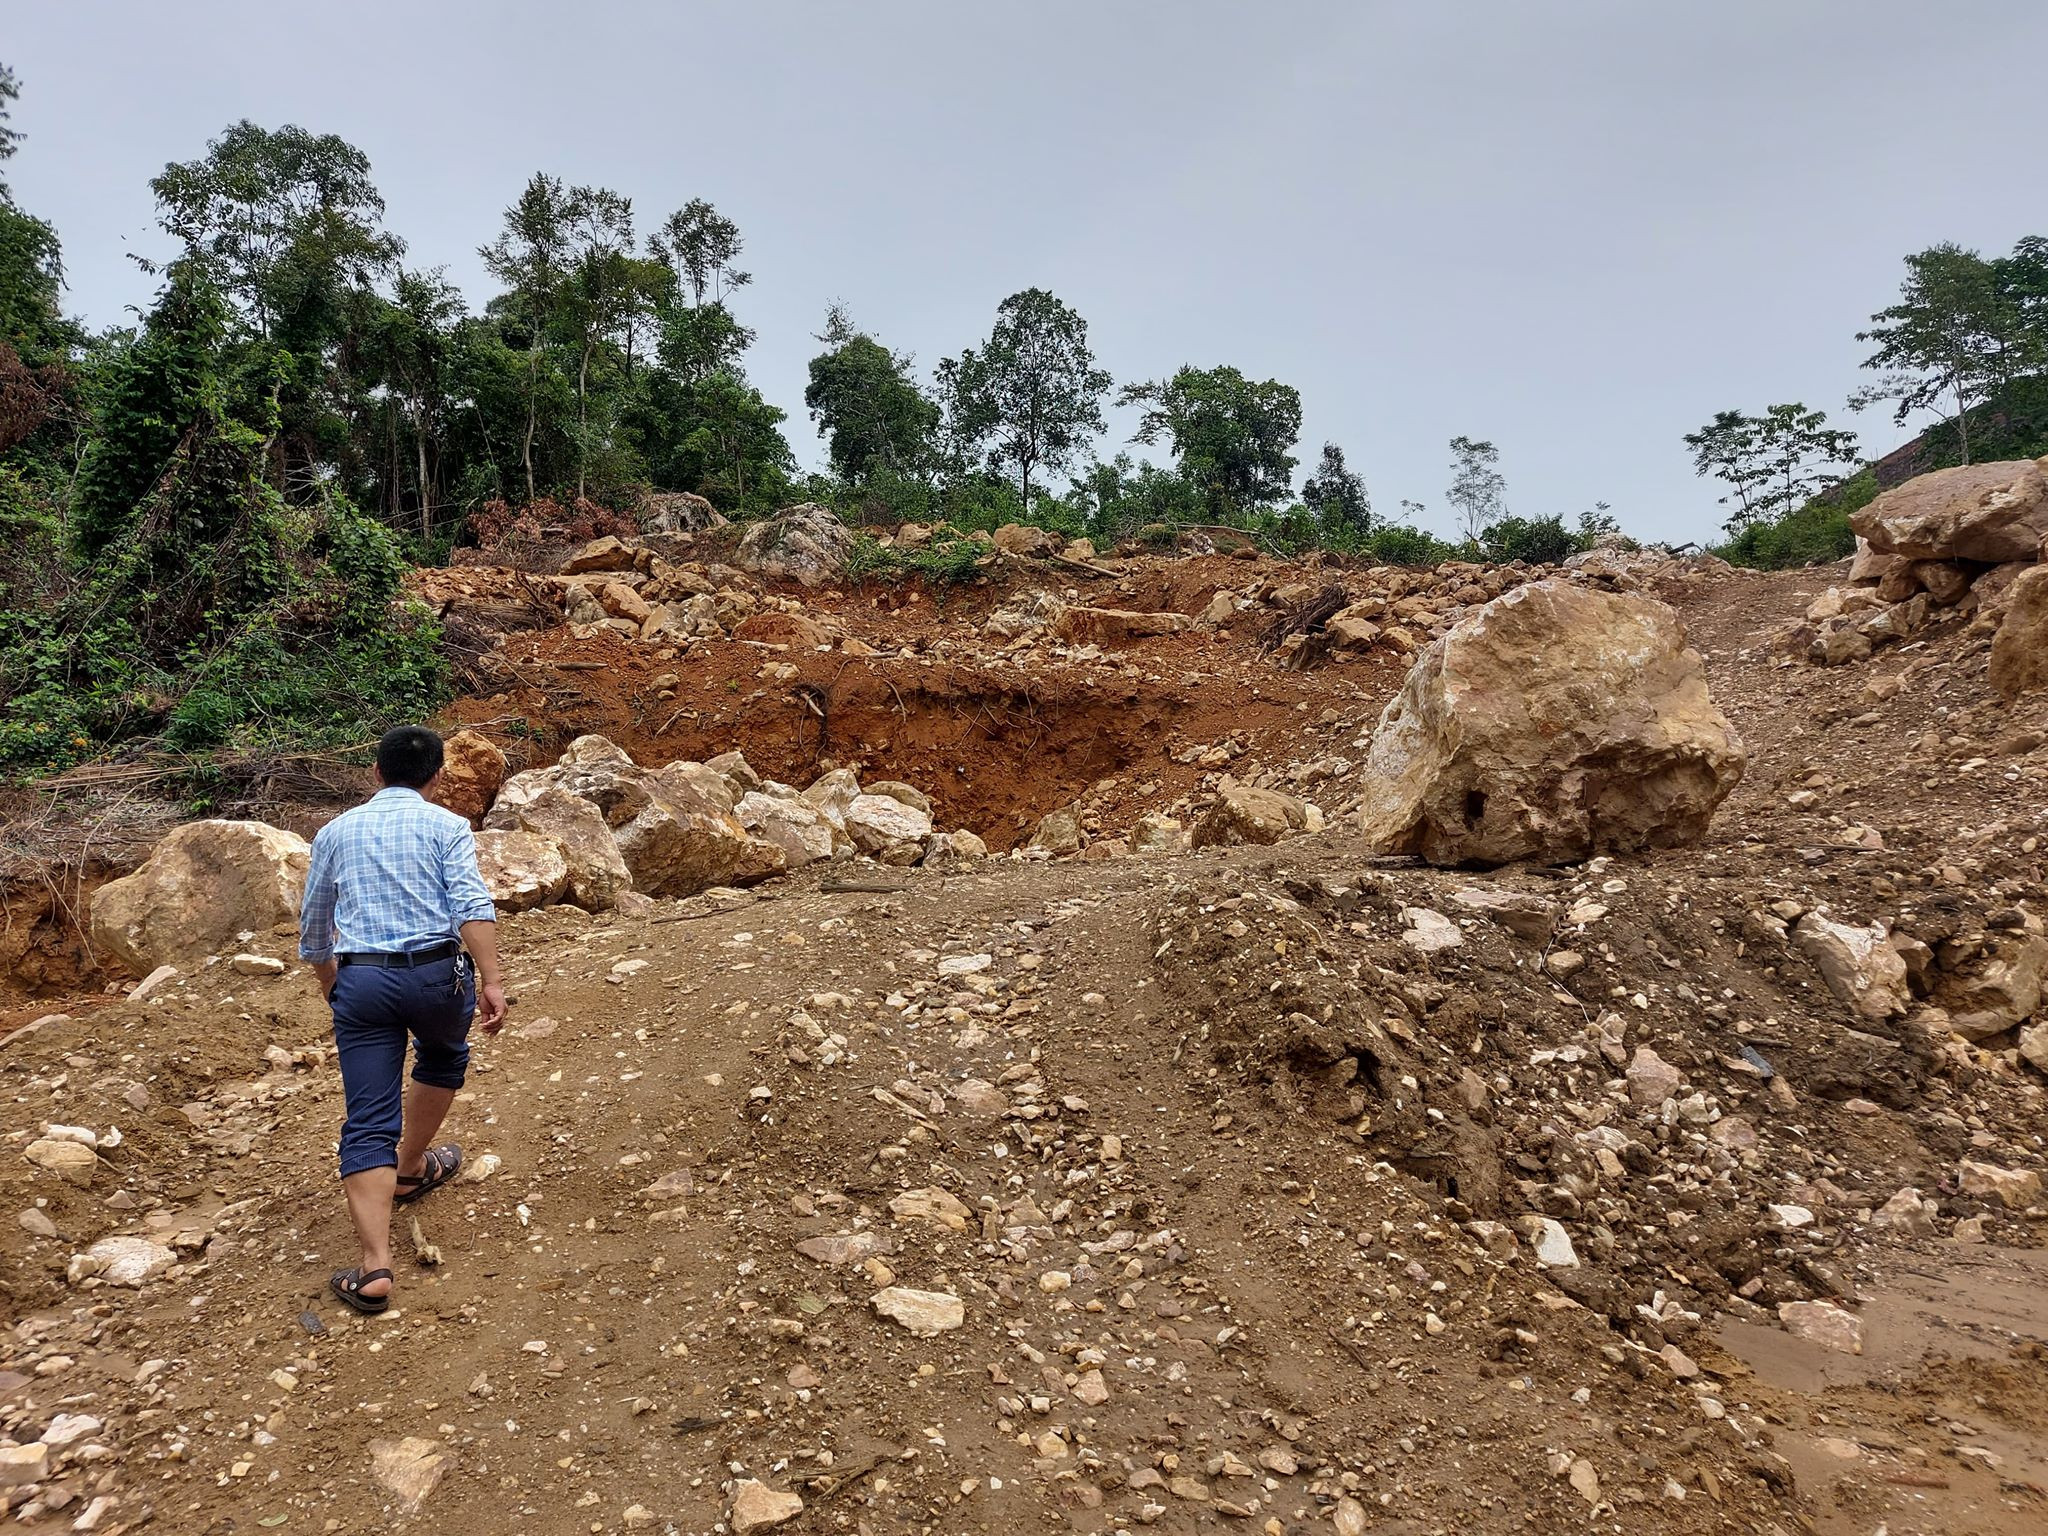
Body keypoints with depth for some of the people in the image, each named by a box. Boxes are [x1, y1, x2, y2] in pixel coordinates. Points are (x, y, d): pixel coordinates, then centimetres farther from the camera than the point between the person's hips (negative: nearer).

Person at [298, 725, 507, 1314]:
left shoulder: (335, 832, 16)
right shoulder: (447, 825, 5)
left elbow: (313, 933, 23)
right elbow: (472, 905, -12)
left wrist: (332, 991, 38)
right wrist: (490, 982, -15)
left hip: (361, 979, 2)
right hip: (437, 973, -2)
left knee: (368, 1124, 1)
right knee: (444, 1058, 31)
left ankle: (375, 1268, -8)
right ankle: (411, 1169, 45)